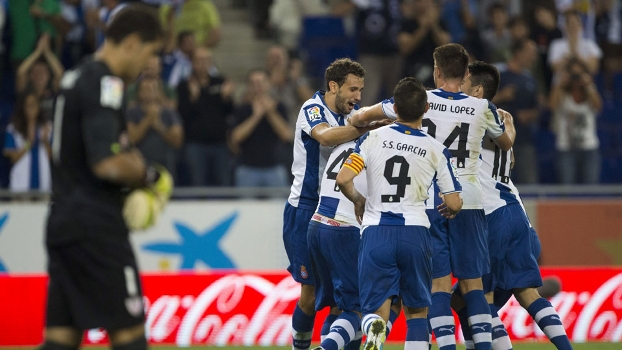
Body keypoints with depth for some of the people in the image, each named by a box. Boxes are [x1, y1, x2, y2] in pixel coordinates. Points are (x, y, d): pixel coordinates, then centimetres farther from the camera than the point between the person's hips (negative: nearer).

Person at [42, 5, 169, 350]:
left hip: (62, 220, 9)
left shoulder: (75, 78, 16)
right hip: (95, 226, -9)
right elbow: (108, 164, -24)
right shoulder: (104, 85, -15)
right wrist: (152, 176, -6)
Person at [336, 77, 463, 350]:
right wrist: (449, 210, 28)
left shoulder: (373, 138, 2)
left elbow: (343, 179, -5)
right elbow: (454, 204, 4)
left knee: (376, 310, 4)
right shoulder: (436, 150, 3)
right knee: (416, 311, 16)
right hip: (415, 232, 0)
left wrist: (357, 200, 17)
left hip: (376, 232, 0)